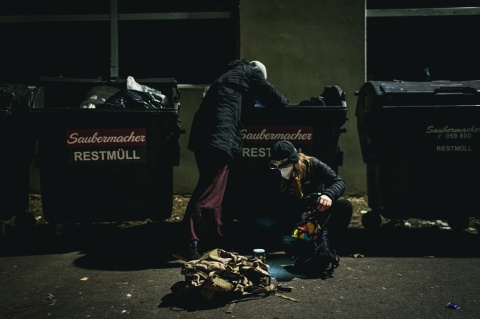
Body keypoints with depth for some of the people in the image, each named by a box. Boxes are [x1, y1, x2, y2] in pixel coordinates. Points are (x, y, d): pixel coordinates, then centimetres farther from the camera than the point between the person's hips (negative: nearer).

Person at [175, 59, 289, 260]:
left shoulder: (230, 74, 31)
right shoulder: (251, 73, 11)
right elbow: (279, 101, 15)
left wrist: (254, 102, 38)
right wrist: (282, 104, 35)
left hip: (203, 136, 8)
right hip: (219, 138, -8)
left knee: (211, 190, 16)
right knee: (209, 194, -10)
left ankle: (214, 240, 25)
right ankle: (189, 245, -13)